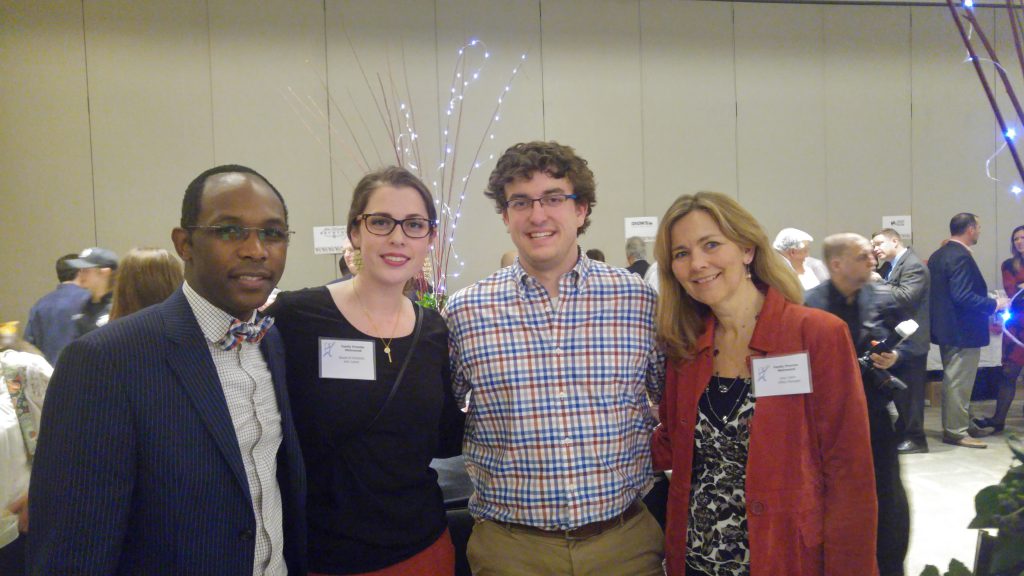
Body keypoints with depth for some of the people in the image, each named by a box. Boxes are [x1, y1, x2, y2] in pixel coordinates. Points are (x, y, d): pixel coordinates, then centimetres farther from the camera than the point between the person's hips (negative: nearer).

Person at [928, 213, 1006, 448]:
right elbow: (963, 296, -27)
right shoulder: (960, 257, -20)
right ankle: (956, 431, 6)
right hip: (963, 330, -10)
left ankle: (961, 423, 30)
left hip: (946, 329, 10)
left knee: (954, 380, 18)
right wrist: (994, 304, -15)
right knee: (959, 382, -2)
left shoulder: (938, 255, 9)